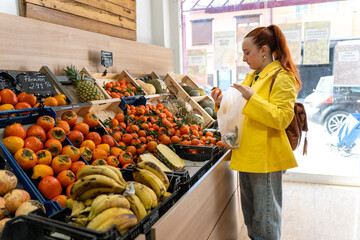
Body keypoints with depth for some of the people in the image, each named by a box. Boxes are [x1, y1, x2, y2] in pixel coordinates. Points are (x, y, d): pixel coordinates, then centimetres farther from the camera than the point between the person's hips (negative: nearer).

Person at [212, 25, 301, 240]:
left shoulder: (282, 78, -10)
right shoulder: (252, 77, 15)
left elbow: (282, 119, -19)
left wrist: (252, 98, -26)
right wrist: (223, 104, 2)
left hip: (266, 157, -8)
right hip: (246, 155, 8)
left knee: (265, 217, 5)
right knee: (250, 214, 20)